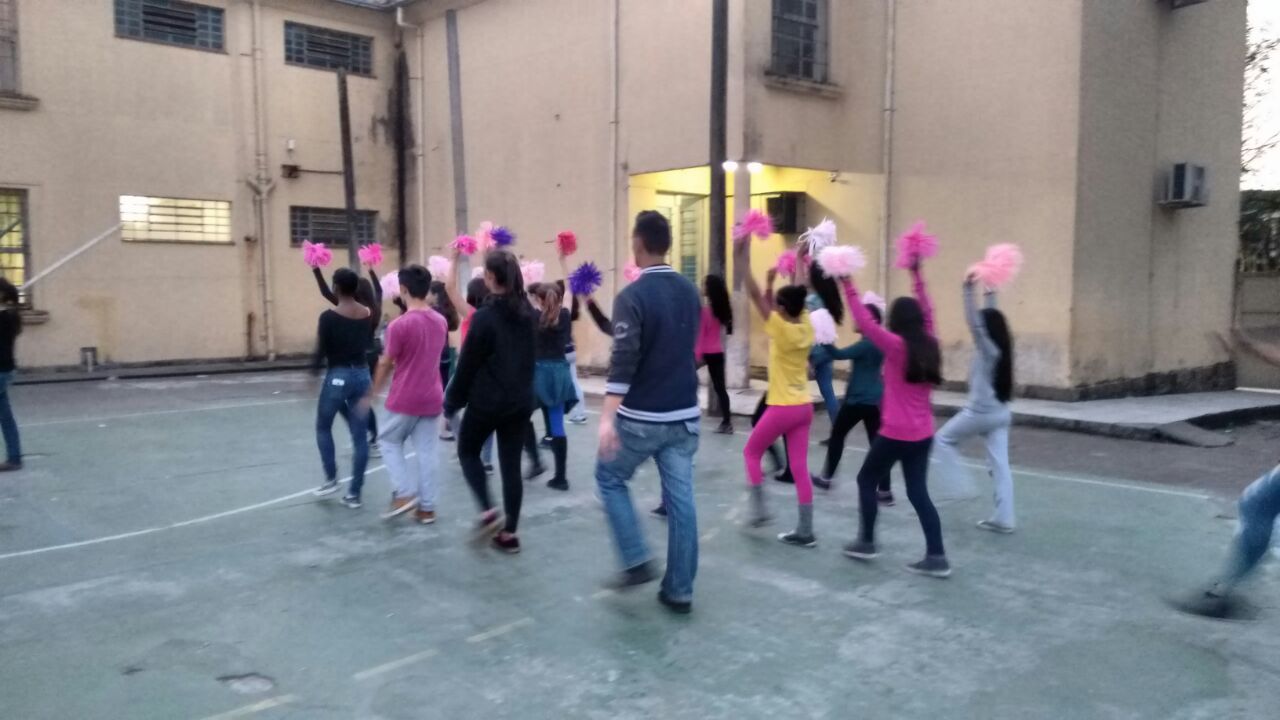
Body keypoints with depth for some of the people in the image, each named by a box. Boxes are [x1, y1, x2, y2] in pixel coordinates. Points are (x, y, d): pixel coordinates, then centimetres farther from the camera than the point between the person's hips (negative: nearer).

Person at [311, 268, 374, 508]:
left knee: (323, 427, 19)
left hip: (338, 376, -4)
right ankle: (355, 493, 8)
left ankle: (331, 479, 14)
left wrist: (313, 371, 6)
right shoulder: (368, 314, 2)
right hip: (362, 375, 4)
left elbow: (321, 351, -9)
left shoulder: (329, 317, -12)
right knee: (360, 435, 5)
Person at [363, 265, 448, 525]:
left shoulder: (399, 325, -15)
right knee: (426, 451, 9)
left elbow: (385, 364, -8)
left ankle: (404, 494, 4)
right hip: (432, 398, 5)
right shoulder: (440, 321, 3)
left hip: (404, 399, -5)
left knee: (390, 443, 15)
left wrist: (372, 393, 4)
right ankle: (427, 507, 11)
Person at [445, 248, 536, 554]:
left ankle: (488, 511, 0)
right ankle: (509, 532, 12)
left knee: (468, 450, 17)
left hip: (487, 400, -5)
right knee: (511, 464, 10)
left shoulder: (484, 316, -14)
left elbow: (468, 364, -10)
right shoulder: (527, 311, 4)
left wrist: (453, 400, 0)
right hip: (521, 400, 5)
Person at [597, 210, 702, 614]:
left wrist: (607, 418, -24)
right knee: (680, 498, 8)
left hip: (641, 417, -6)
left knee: (609, 478, 17)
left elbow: (623, 361, -22)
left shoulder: (632, 296, -14)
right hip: (685, 415, 6)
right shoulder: (689, 292, 6)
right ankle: (679, 591, 13)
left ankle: (637, 562, 12)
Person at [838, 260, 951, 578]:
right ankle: (936, 556, 6)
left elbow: (864, 320, -13)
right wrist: (917, 274, 22)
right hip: (923, 434, 6)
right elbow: (926, 311, 16)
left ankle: (866, 542, 20)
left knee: (867, 480, 14)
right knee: (918, 491, 11)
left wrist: (848, 285, -8)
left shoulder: (896, 346, -15)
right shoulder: (929, 345, 1)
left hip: (895, 434, -6)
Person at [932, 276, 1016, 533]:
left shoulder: (987, 348, -13)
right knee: (1000, 465, 5)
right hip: (1000, 413, 8)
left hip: (980, 412, -8)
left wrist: (969, 290, -25)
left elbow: (973, 322, -23)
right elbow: (991, 318, 19)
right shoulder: (1002, 347, 7)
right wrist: (990, 291, 25)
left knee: (944, 438, 14)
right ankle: (1004, 518, 4)